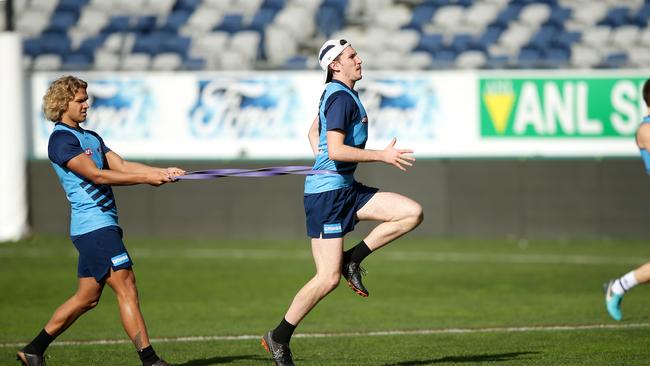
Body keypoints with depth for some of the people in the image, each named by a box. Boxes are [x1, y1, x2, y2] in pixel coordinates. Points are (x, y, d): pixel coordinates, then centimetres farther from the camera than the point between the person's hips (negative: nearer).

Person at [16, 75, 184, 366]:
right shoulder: (61, 140, -10)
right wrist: (145, 178, -20)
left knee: (87, 298, 13)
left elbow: (121, 165, 10)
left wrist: (161, 172, -4)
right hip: (94, 225, -10)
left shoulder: (91, 137, 19)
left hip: (101, 226, 10)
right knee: (127, 290, -12)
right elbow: (96, 175, -18)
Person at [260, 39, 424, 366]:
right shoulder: (341, 98, -15)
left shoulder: (337, 94, 16)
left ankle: (353, 259, 2)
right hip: (326, 192, -10)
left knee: (413, 213, -4)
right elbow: (335, 150, -24)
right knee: (329, 278, -10)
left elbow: (313, 132, 32)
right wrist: (382, 156, -20)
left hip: (346, 189, 10)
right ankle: (278, 338, 2)